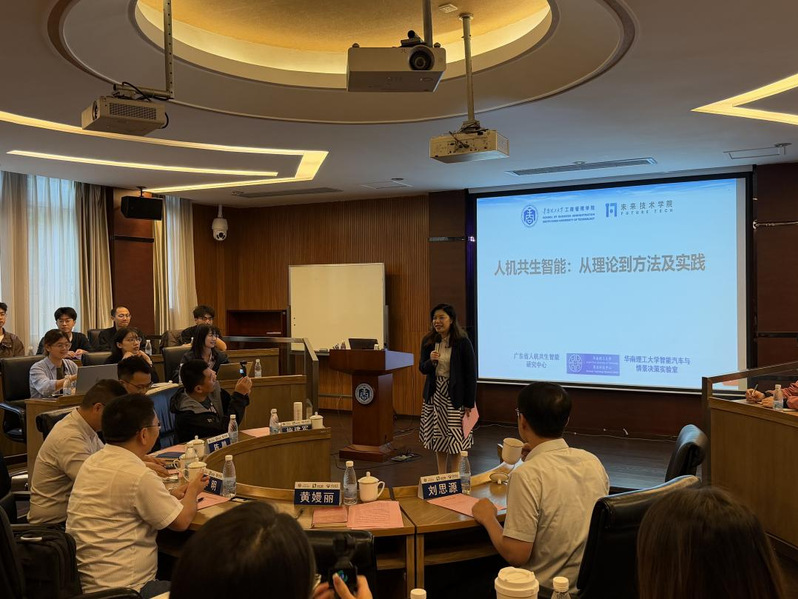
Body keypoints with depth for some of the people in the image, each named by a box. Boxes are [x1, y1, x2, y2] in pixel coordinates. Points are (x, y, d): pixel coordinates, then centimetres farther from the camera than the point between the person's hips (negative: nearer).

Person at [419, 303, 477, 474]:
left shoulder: (463, 343, -11)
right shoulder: (428, 341, 2)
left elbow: (471, 374, -8)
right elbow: (422, 369, 8)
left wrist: (469, 403, -9)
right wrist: (431, 361, -15)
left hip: (455, 396, -4)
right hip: (434, 395, 4)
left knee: (455, 441, 3)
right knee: (438, 439, 10)